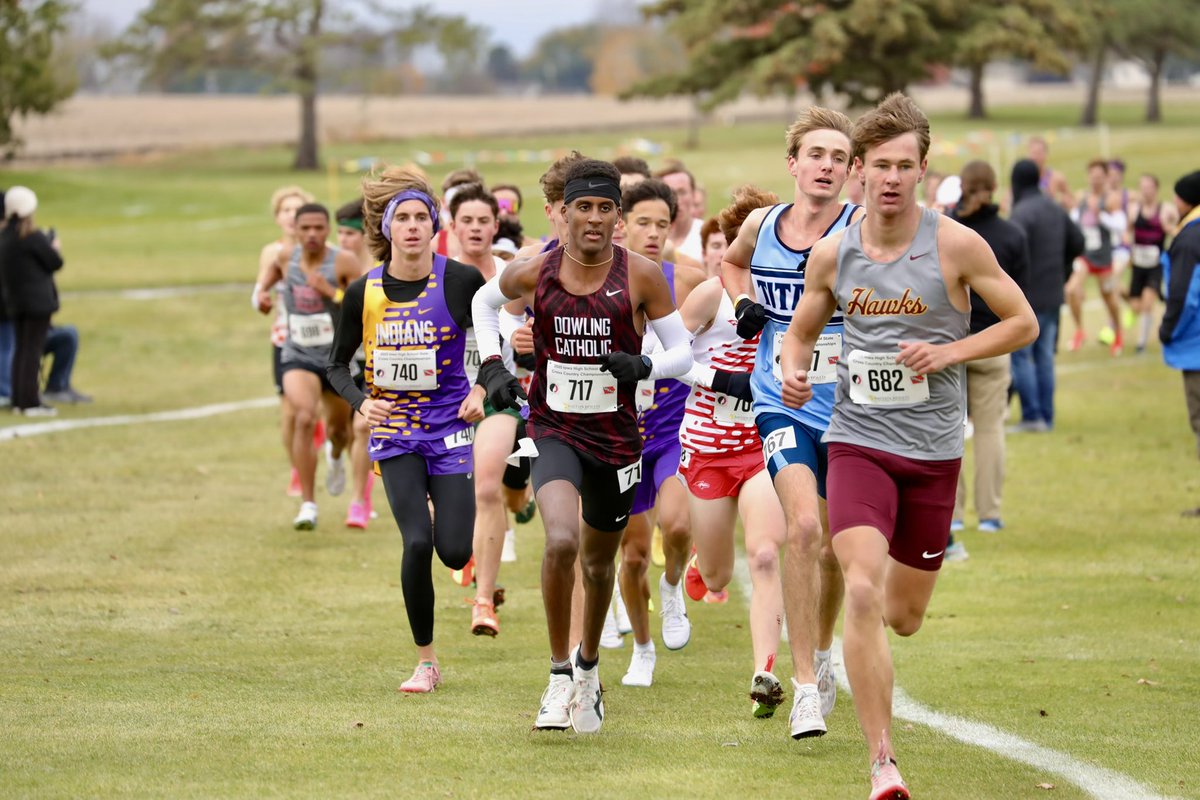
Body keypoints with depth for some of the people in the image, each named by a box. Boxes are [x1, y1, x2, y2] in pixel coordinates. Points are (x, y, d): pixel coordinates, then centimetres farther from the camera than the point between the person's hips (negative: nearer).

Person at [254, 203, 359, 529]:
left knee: (338, 428, 21)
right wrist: (261, 290, 2)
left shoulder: (344, 262, -14)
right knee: (305, 418, -25)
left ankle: (336, 456, 62)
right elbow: (273, 267, 23)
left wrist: (331, 291, -28)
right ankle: (308, 505, -21)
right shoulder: (287, 256, -3)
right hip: (298, 358, 0)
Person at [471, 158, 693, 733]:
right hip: (554, 430, -1)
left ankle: (588, 666, 44)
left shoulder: (641, 276, -8)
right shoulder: (534, 273, -6)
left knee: (599, 562, 17)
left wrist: (643, 367, -20)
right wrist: (492, 365, 3)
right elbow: (484, 302, 16)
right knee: (561, 541, -26)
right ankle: (559, 676, -12)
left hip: (616, 436, 1)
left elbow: (682, 351, 0)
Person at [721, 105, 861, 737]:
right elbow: (731, 261, 26)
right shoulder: (761, 225, 3)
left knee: (834, 547, 13)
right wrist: (743, 303, 8)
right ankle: (804, 688, -17)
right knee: (803, 526, -21)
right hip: (782, 404, 0)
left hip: (849, 408, 0)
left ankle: (820, 654, 43)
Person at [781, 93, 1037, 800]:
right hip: (859, 441, 0)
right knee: (862, 593, -21)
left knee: (904, 617, 11)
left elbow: (1023, 323, 1)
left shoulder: (956, 245, -7)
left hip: (934, 450, 0)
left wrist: (949, 351, -14)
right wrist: (793, 371, -8)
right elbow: (801, 331, 15)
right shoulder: (833, 254, 0)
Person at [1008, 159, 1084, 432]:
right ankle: (1047, 417, 15)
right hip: (1053, 296, 8)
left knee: (1020, 356, -2)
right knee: (1044, 356, 13)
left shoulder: (1022, 212, -16)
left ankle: (1032, 416, -6)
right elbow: (1077, 242, 17)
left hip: (1027, 296, -8)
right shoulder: (1056, 210, 10)